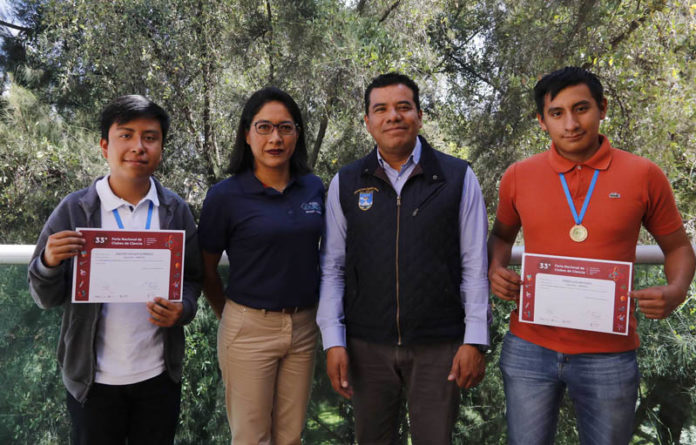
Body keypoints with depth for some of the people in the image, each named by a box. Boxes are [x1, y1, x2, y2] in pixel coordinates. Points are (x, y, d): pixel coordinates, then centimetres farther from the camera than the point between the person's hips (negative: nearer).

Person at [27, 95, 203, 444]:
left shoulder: (175, 210, -2)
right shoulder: (74, 210, -7)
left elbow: (193, 277, 6)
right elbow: (46, 298, -3)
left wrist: (183, 309, -15)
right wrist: (49, 263, -23)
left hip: (159, 375, 1)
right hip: (93, 377, -1)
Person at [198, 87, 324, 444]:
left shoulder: (315, 188, 2)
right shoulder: (225, 196, -9)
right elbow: (206, 270, 1)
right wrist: (230, 318, 10)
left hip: (303, 327, 3)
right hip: (249, 329, -3)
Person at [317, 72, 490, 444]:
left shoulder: (458, 178, -2)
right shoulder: (345, 184, 3)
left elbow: (474, 266, -2)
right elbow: (332, 268, 3)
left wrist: (475, 340, -5)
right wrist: (333, 340, -2)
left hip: (438, 346, -1)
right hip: (366, 344, 2)